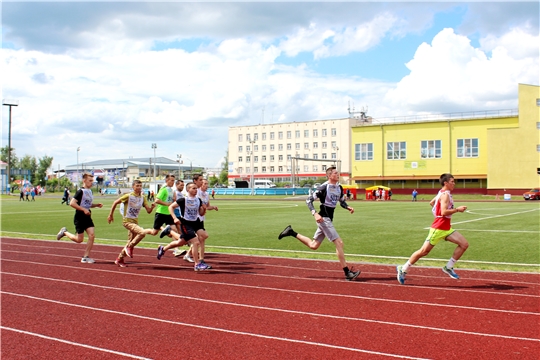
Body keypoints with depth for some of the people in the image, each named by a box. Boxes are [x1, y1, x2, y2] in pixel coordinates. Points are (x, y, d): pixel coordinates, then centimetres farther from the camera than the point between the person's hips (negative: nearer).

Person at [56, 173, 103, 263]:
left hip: (87, 217, 7)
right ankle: (64, 232, 27)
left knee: (92, 235, -8)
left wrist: (96, 205, 7)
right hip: (79, 217, -7)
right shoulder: (80, 192, -14)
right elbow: (72, 203, -20)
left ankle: (86, 257, 0)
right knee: (79, 239, 0)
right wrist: (84, 209, -23)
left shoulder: (90, 192, 12)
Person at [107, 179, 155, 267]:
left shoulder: (143, 198, 4)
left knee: (130, 242, 11)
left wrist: (152, 207, -21)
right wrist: (111, 215, -1)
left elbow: (148, 211, 1)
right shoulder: (128, 196, -11)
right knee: (142, 232, -27)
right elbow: (115, 202, -3)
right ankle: (129, 247, -8)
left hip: (135, 221, 6)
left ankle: (119, 259, 26)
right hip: (127, 220, -6)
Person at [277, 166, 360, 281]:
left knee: (313, 245, 14)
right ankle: (347, 273, -8)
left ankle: (292, 233, 26)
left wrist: (348, 207, 4)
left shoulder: (339, 188, 9)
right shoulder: (323, 188, -14)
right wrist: (315, 213, -25)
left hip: (329, 219, 9)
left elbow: (342, 201, 24)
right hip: (323, 218, -9)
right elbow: (309, 200, -12)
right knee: (339, 243, -12)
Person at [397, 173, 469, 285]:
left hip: (446, 228, 9)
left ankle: (449, 267, 6)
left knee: (464, 244, -1)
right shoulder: (445, 195, -15)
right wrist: (457, 209, -19)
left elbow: (431, 202, 26)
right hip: (438, 228, -9)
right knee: (424, 251, -3)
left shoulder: (442, 193, 13)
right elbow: (444, 212, -26)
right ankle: (403, 270, 9)